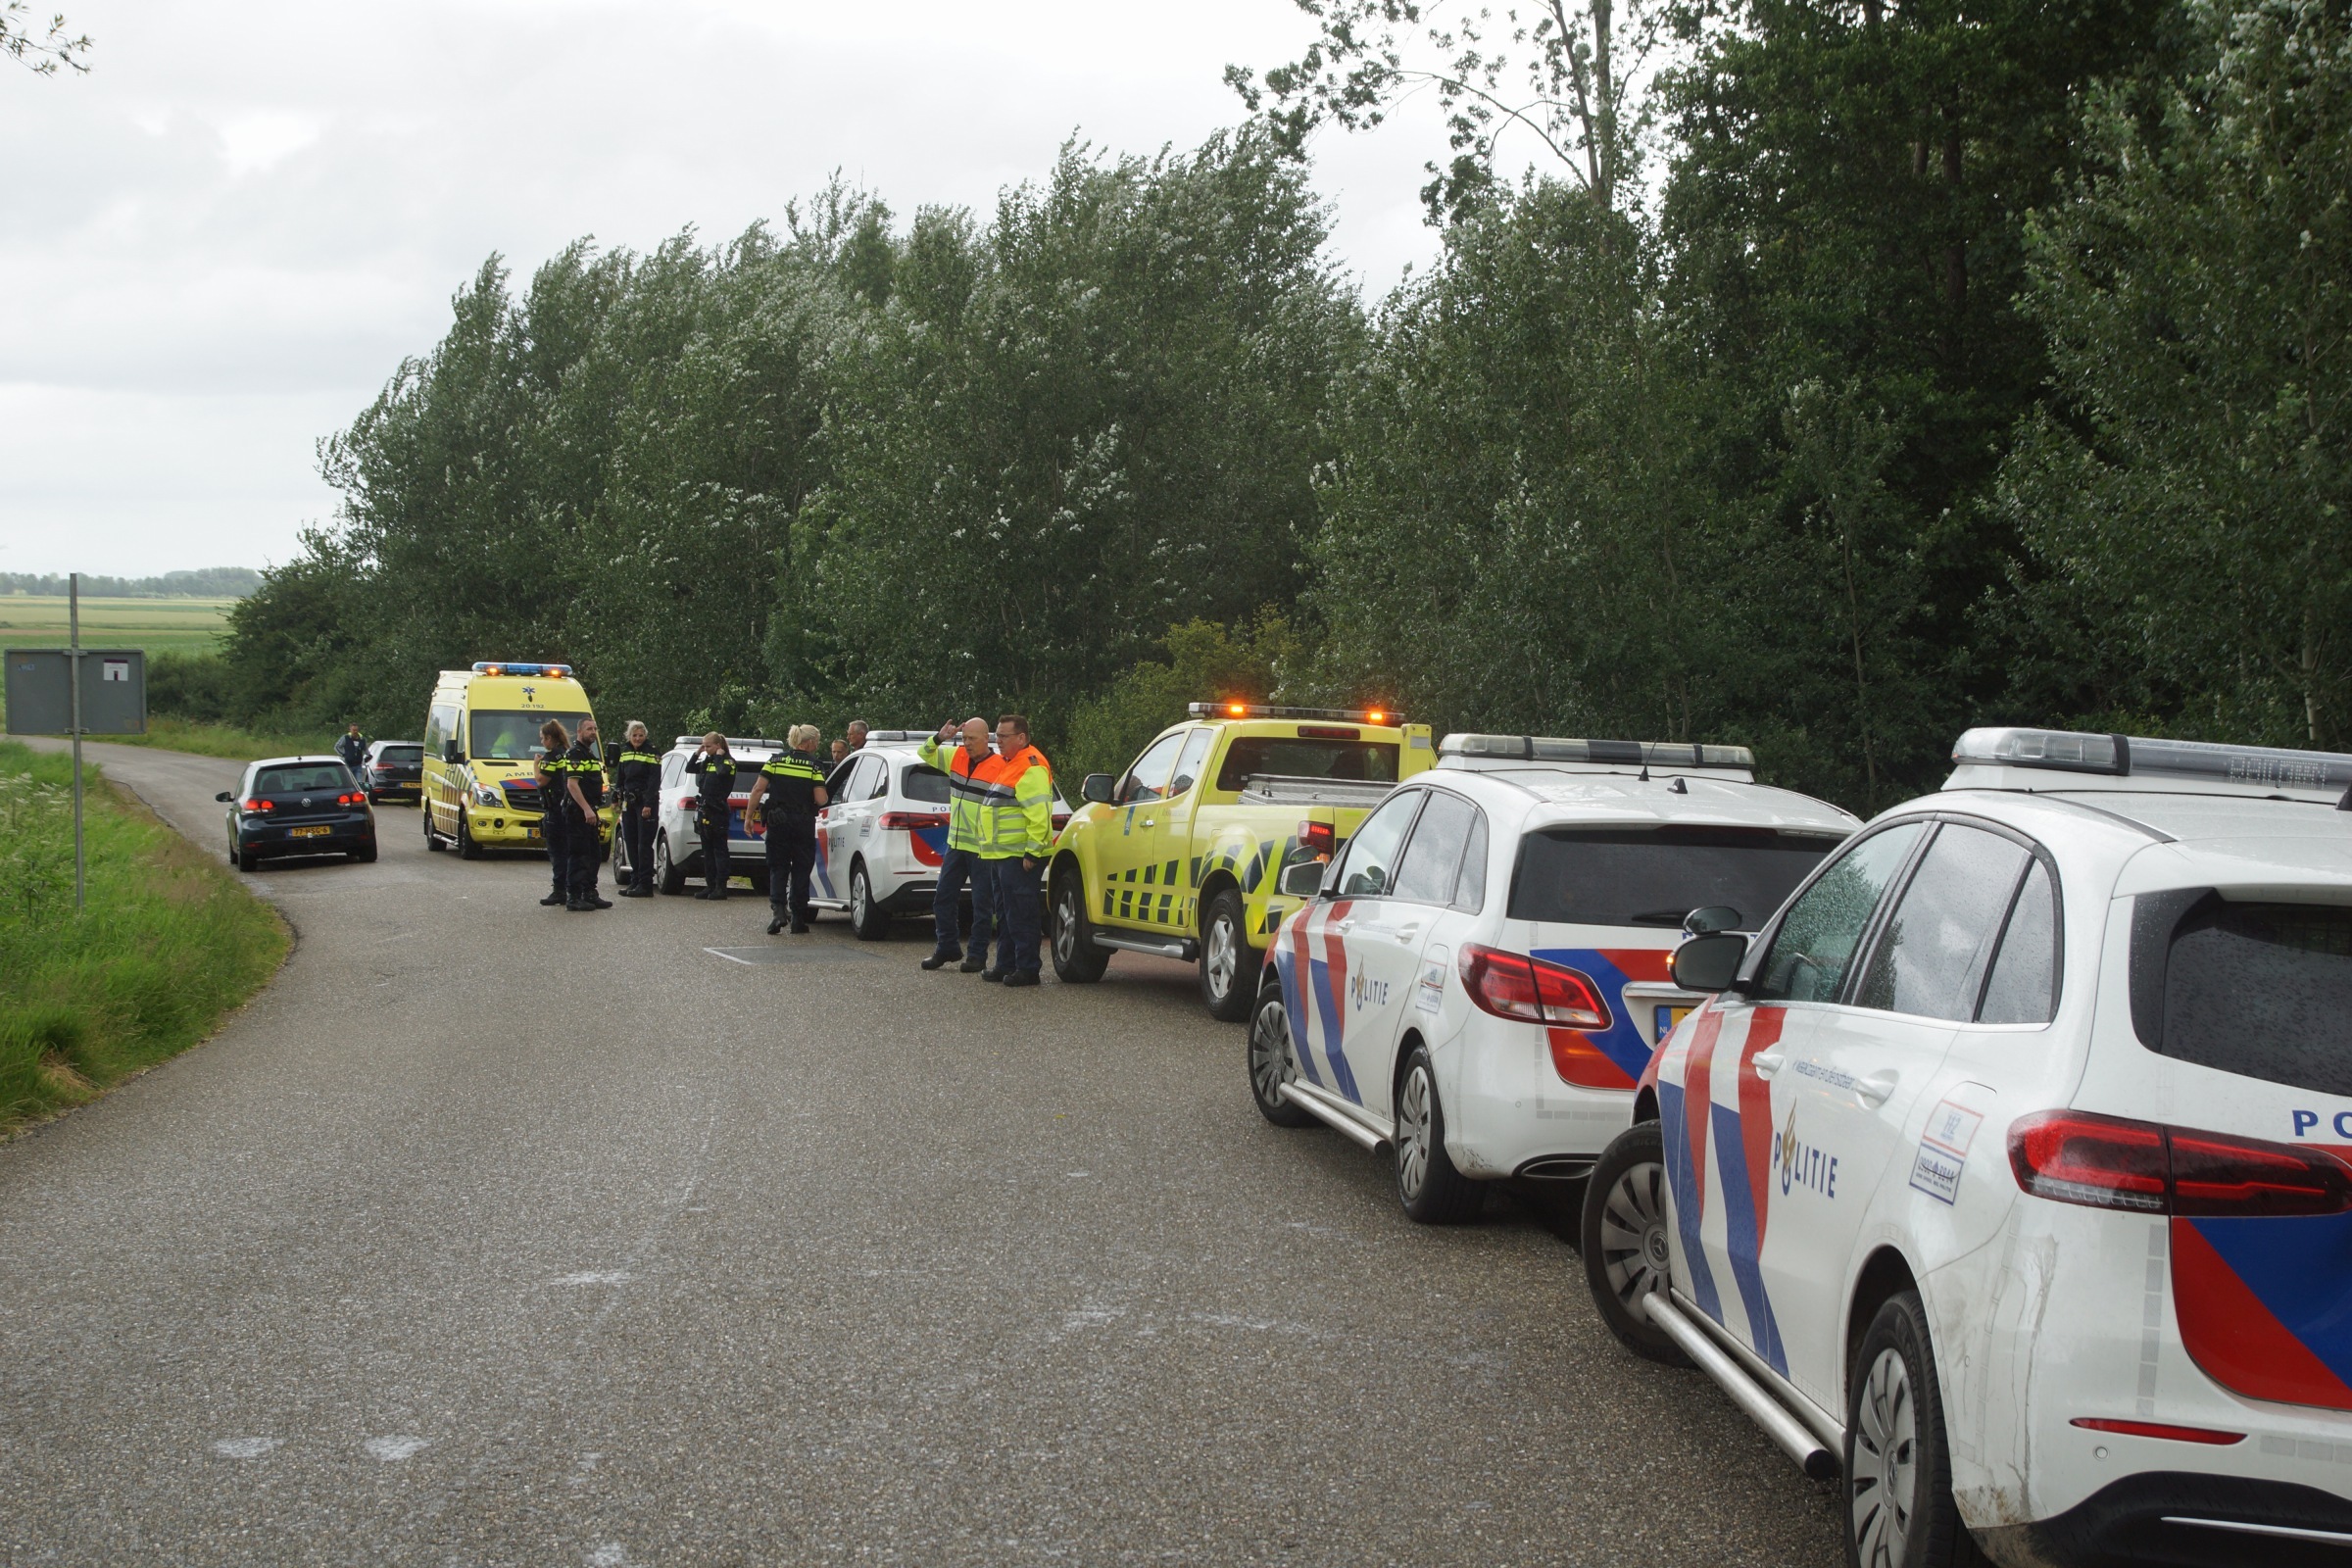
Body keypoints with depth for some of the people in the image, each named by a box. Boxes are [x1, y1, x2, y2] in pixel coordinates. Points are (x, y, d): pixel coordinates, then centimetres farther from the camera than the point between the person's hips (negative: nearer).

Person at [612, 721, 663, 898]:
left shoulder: (652, 754, -5)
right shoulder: (624, 753, 13)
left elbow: (654, 782, -10)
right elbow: (619, 778, 17)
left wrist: (648, 804, -17)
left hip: (646, 802, -6)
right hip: (629, 802, 6)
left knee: (644, 844, -8)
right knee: (630, 843, 7)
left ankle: (645, 885, -7)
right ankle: (635, 881, 14)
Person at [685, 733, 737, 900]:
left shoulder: (728, 761, -6)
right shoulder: (707, 761, 15)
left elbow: (723, 772, -26)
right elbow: (689, 769, 19)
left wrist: (719, 756, -13)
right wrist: (697, 753, 8)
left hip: (718, 811, -8)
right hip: (704, 810, 8)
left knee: (719, 849, -6)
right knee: (707, 850, 9)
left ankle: (721, 887, -6)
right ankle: (710, 885, 12)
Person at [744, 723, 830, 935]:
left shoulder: (776, 760, 4)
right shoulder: (814, 765, -4)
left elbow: (758, 789, -3)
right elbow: (821, 799, -12)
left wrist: (749, 816, 1)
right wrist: (825, 797, 11)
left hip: (777, 822, 2)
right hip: (804, 823, -2)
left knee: (778, 868, 10)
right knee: (801, 871, 9)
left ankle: (777, 908, -13)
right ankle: (798, 921, 9)